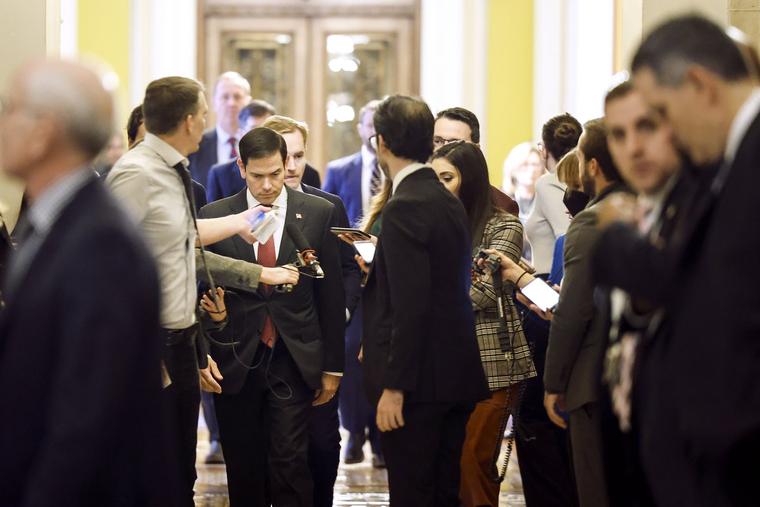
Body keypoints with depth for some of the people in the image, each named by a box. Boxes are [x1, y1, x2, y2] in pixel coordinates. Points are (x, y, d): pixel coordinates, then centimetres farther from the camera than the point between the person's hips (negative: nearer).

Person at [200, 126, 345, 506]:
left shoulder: (319, 213, 2)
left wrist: (332, 366, 5)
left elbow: (331, 294, 5)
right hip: (236, 361, 1)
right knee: (244, 472, 6)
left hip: (294, 360, -1)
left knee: (291, 464, -7)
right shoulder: (214, 215, 3)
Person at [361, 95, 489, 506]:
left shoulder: (405, 208, -15)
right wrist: (375, 268, 24)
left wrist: (393, 386, -19)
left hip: (420, 380, -9)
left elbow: (411, 306, -21)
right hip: (457, 376, 9)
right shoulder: (450, 202, 12)